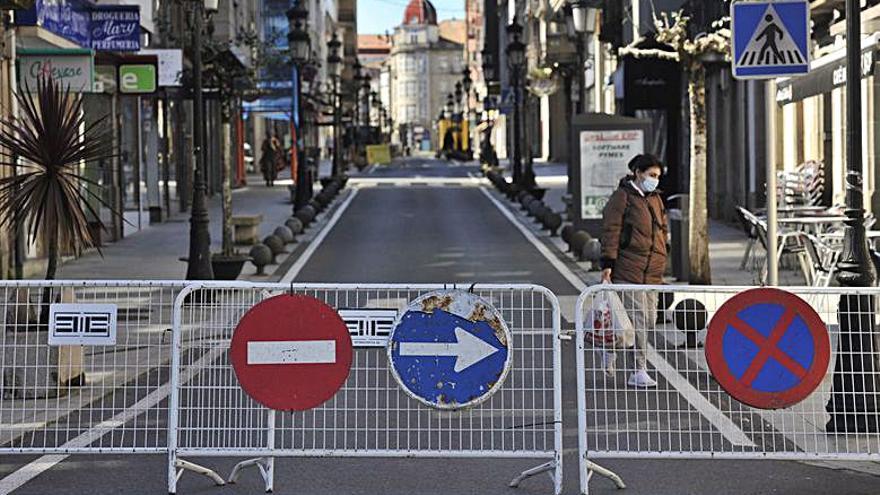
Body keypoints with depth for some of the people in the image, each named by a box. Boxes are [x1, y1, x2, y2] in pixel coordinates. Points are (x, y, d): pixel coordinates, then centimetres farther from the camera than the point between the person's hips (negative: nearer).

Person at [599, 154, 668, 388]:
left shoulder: (656, 199, 17)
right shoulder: (622, 197, -6)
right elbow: (610, 231, -10)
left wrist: (661, 262, 21)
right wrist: (607, 264, -14)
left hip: (651, 272, 8)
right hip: (627, 269, -8)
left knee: (649, 318, 8)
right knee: (638, 319, -9)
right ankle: (639, 371, -5)